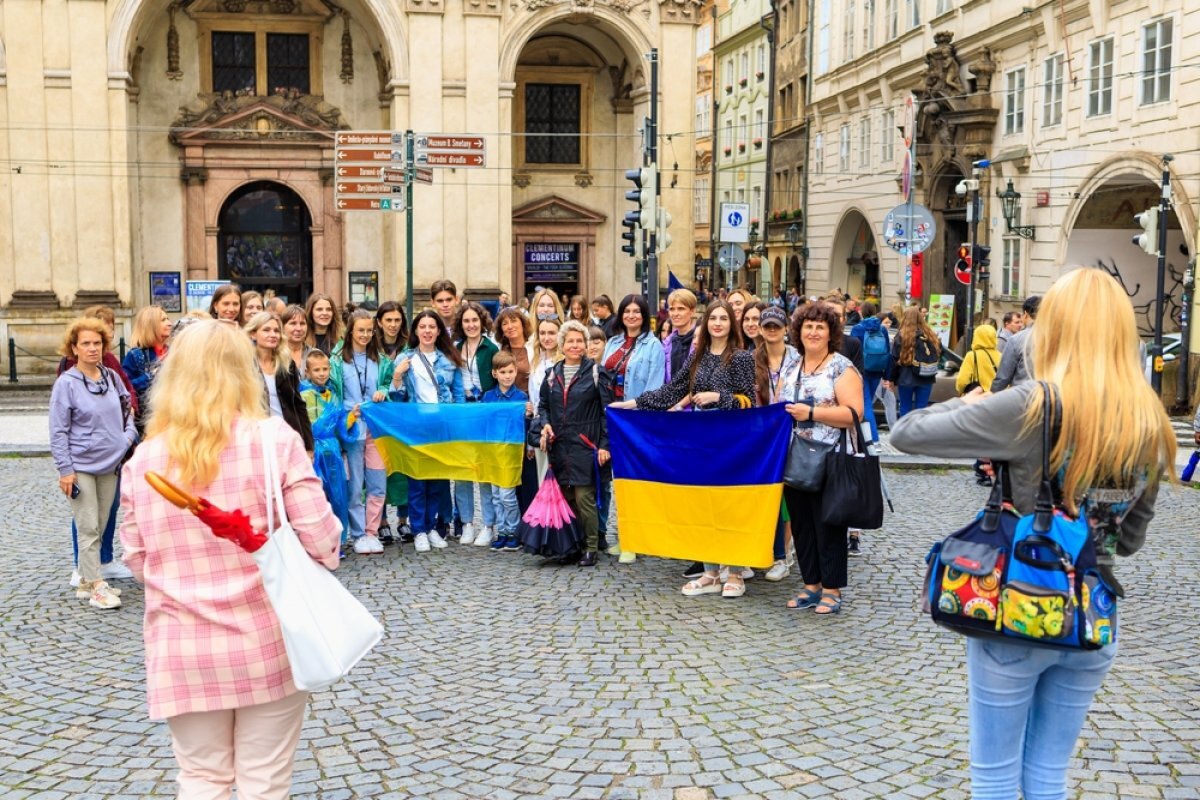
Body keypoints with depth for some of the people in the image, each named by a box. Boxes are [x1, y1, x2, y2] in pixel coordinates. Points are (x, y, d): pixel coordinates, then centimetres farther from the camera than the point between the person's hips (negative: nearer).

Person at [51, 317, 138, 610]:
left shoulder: (111, 377, 4)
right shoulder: (66, 383, -10)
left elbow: (127, 409, 19)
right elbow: (58, 432, -10)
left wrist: (129, 435, 1)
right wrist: (65, 469, -13)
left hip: (110, 465, 6)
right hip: (81, 467, -6)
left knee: (100, 527, 11)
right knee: (88, 528, -4)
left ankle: (85, 581, 22)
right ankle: (95, 586, 1)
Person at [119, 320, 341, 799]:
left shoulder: (143, 459, -1)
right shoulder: (273, 439, -11)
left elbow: (136, 557, 7)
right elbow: (318, 535, -12)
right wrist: (321, 564, 10)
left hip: (183, 652, 2)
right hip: (265, 645, -2)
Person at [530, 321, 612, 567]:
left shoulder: (595, 373, 0)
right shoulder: (552, 374, 12)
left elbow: (607, 410, -2)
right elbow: (543, 405, 21)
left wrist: (604, 444, -8)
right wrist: (544, 424, 0)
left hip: (584, 445, -4)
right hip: (558, 444, 4)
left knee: (584, 497, -8)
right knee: (565, 497, 6)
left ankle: (591, 548, 3)